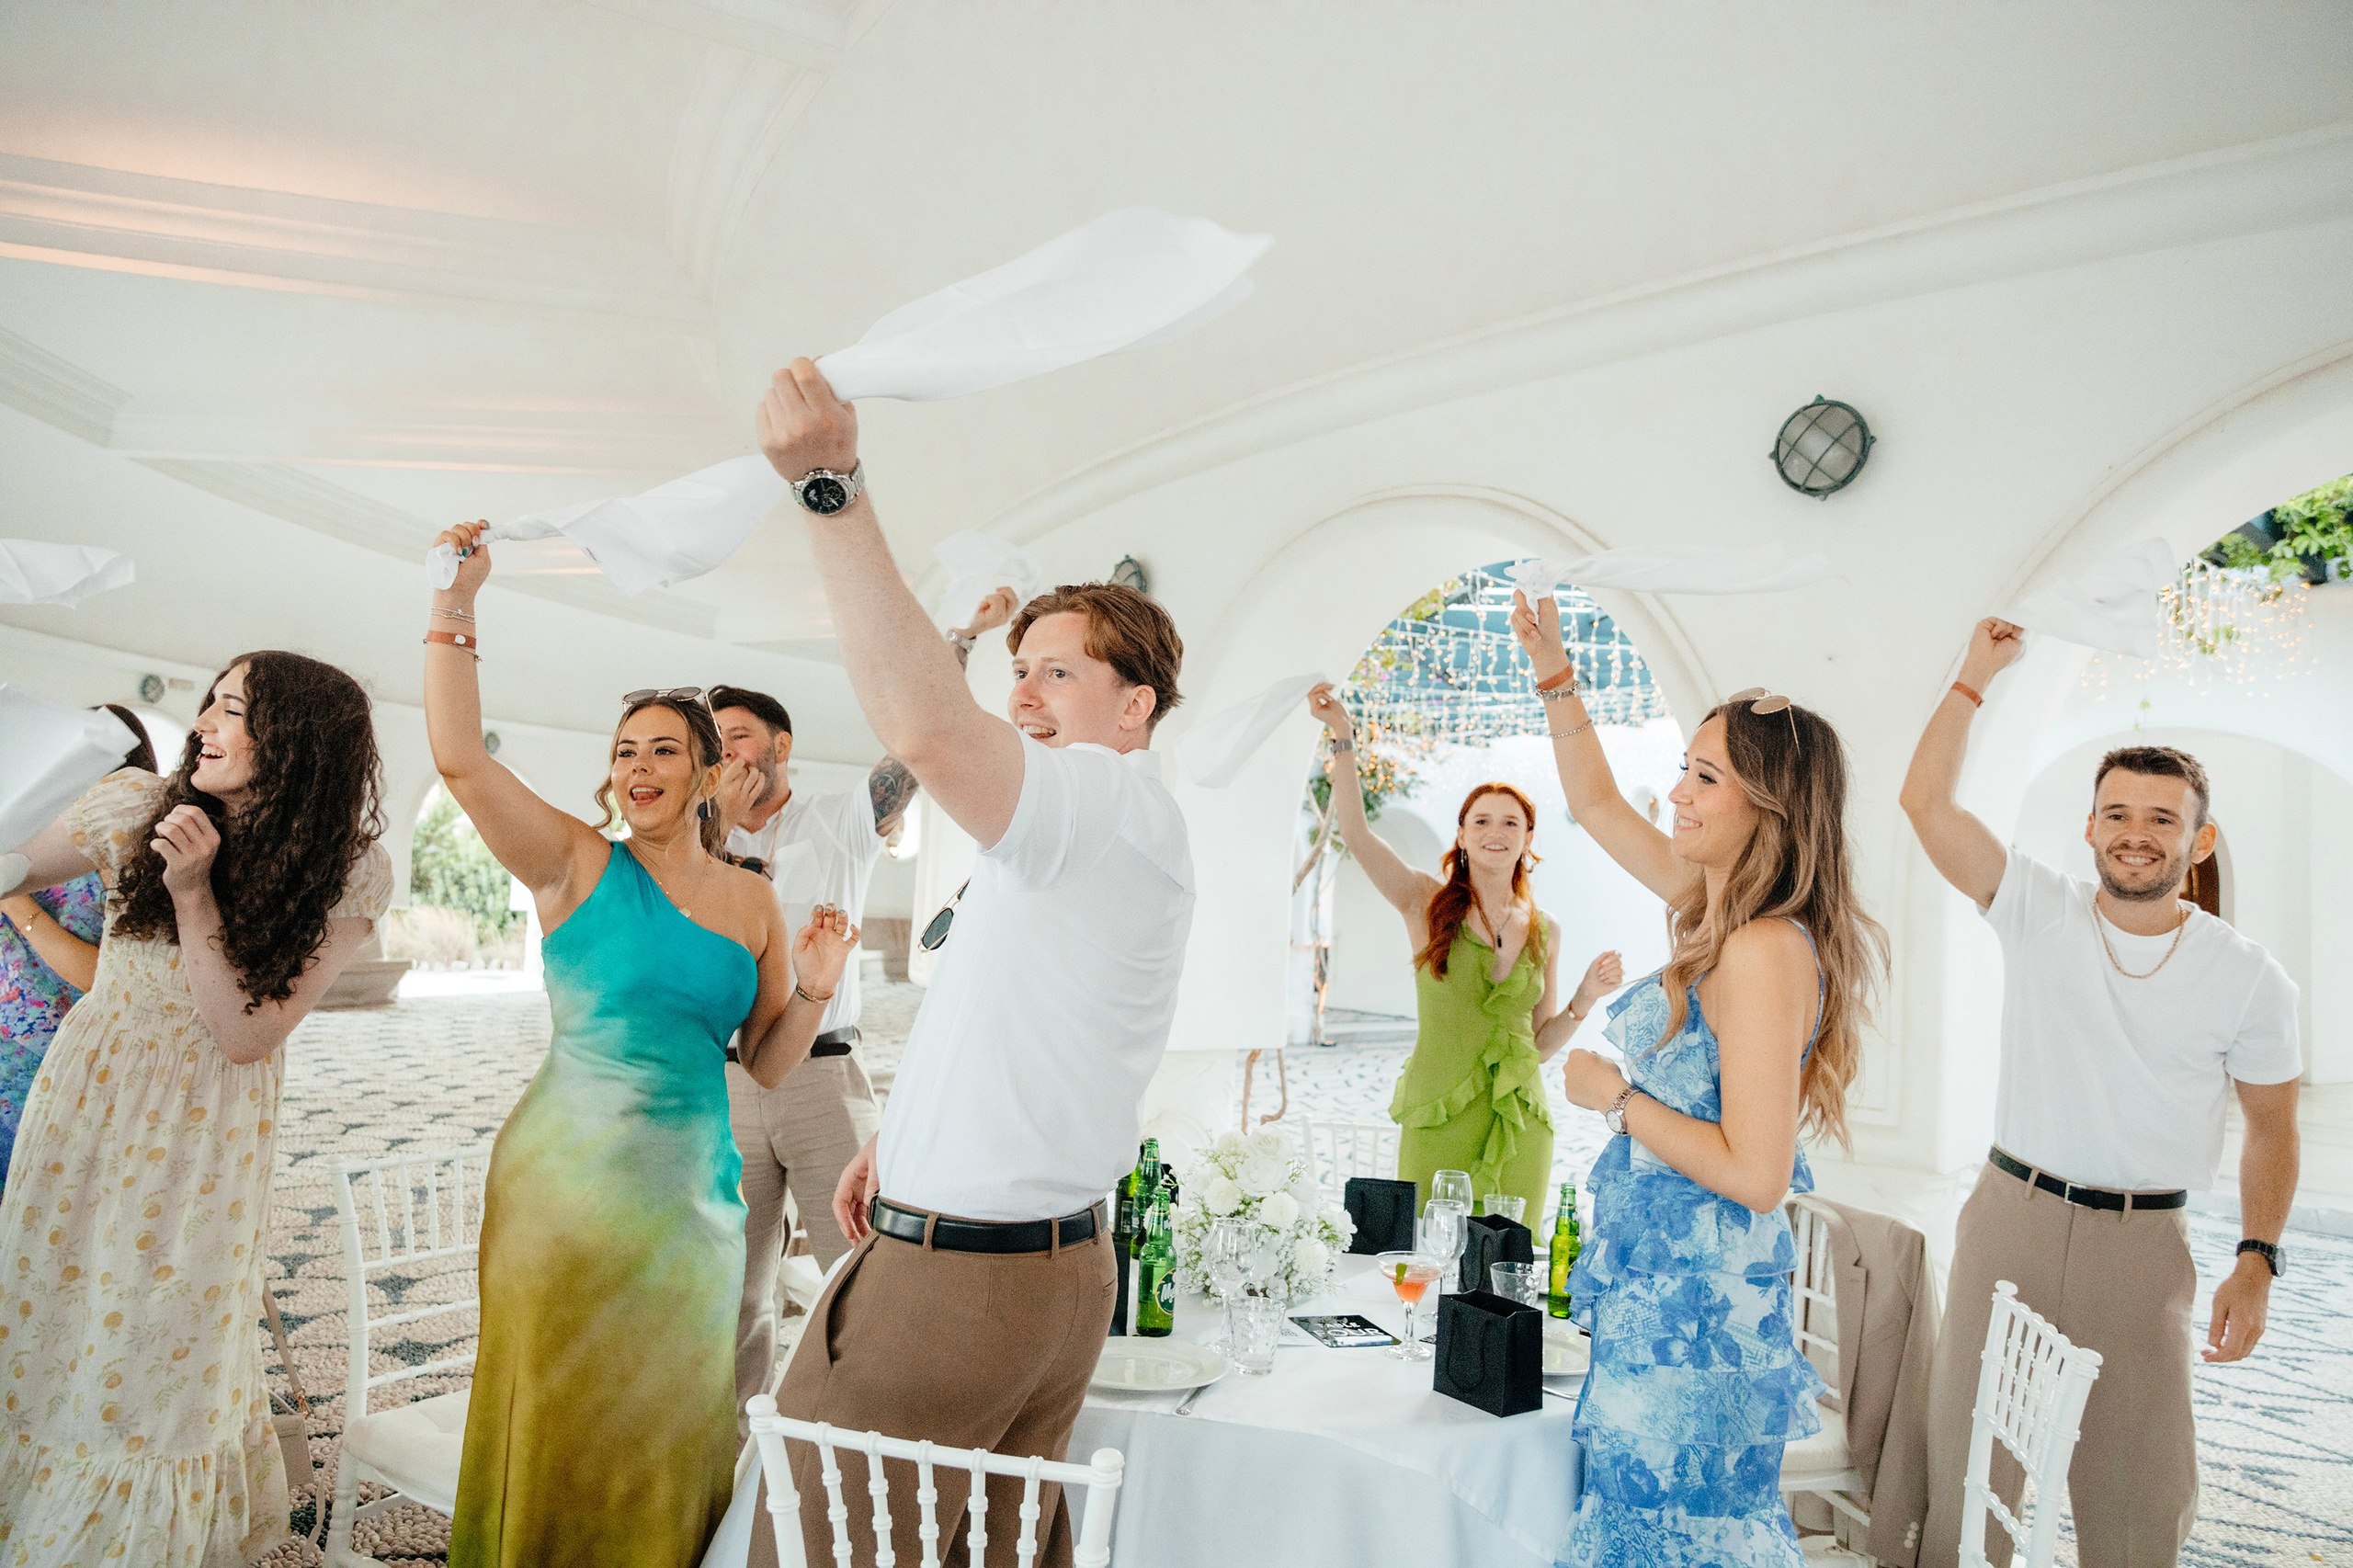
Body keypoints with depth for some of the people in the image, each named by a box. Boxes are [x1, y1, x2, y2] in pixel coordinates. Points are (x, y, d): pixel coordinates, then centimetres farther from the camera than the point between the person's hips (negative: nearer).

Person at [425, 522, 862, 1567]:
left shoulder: (751, 903, 5)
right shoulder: (578, 865, -3)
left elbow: (769, 1063, 10)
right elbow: (460, 758, -15)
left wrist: (815, 990, -8)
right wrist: (455, 607, -17)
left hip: (692, 1187, 3)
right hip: (566, 1176, -2)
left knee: (666, 1416, 15)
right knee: (559, 1415, 9)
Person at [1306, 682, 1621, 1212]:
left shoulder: (1545, 931, 9)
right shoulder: (1428, 904, 0)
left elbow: (1541, 1043, 15)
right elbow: (1356, 833, -14)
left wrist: (1584, 999, -2)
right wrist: (1344, 739, -22)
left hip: (1520, 1125, 3)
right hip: (1439, 1122, -3)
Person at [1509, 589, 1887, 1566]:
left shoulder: (1767, 951, -22)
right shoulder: (1717, 906, 4)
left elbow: (1755, 1175, -25)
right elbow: (1597, 805, 19)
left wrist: (1617, 1095, -14)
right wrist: (1555, 677, 14)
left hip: (1692, 1306, -9)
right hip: (1658, 1279, 9)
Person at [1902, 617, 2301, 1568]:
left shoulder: (2250, 980, -1)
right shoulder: (2038, 912, -2)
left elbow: (2272, 1129, 7)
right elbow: (1926, 802, -10)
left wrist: (2257, 1261, -3)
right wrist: (1974, 679, -10)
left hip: (2143, 1243, 0)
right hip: (2010, 1215, 0)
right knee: (1965, 1459, 8)